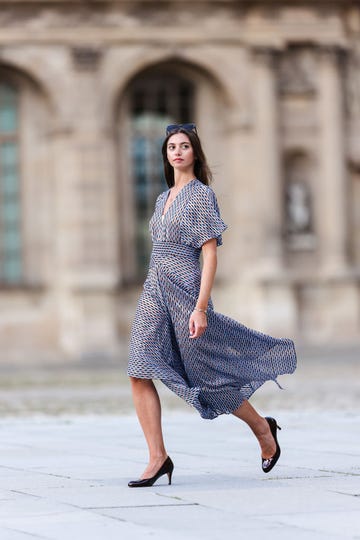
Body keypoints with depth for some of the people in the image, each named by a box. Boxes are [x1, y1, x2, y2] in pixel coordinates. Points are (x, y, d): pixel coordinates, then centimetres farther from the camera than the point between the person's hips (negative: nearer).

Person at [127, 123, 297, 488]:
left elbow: (210, 255, -11)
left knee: (205, 376, 1)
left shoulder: (202, 195, -5)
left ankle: (263, 428, 23)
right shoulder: (164, 198, 17)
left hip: (185, 289, -7)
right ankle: (158, 458, -7)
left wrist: (200, 308, -19)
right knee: (139, 374, -8)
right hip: (154, 291, 7)